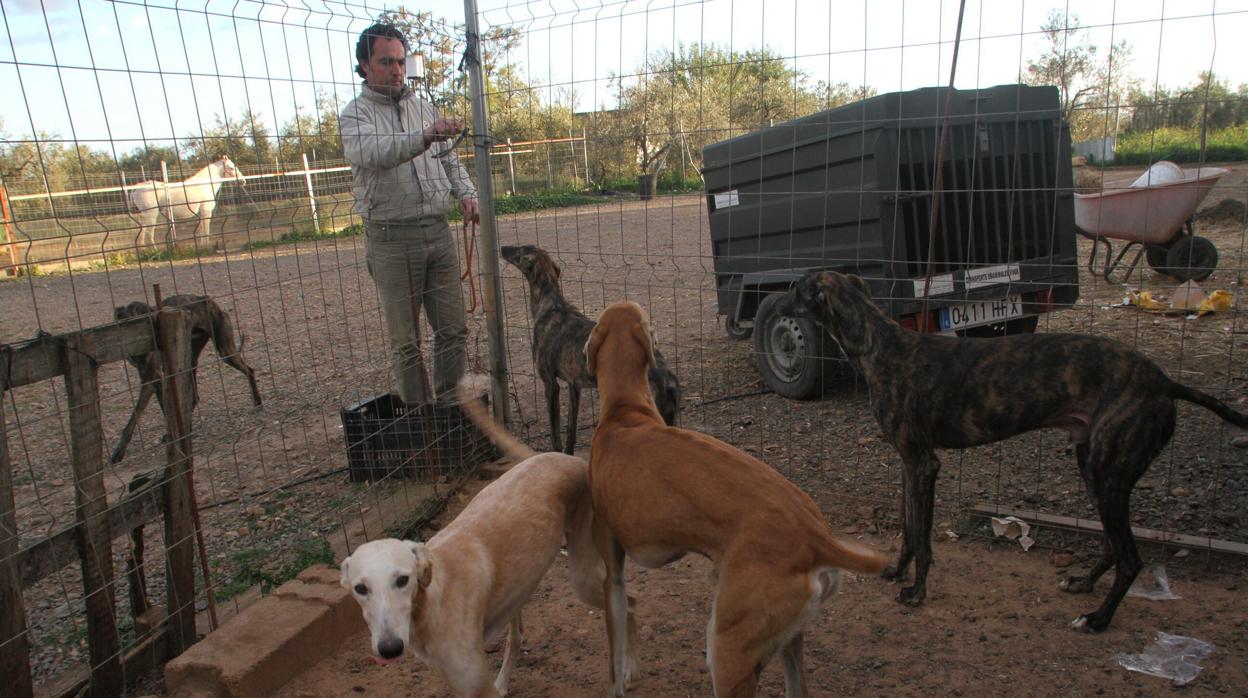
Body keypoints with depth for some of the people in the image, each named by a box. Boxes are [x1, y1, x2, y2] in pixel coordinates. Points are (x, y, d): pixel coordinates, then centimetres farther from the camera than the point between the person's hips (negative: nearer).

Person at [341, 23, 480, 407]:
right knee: (405, 340, 3)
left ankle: (450, 405, 23)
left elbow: (449, 159, 21)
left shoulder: (424, 107, 13)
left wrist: (465, 192, 1)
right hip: (391, 240, -5)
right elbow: (371, 151, -25)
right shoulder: (355, 114, -3)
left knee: (453, 328, 9)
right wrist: (424, 136, -42)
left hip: (438, 232, 5)